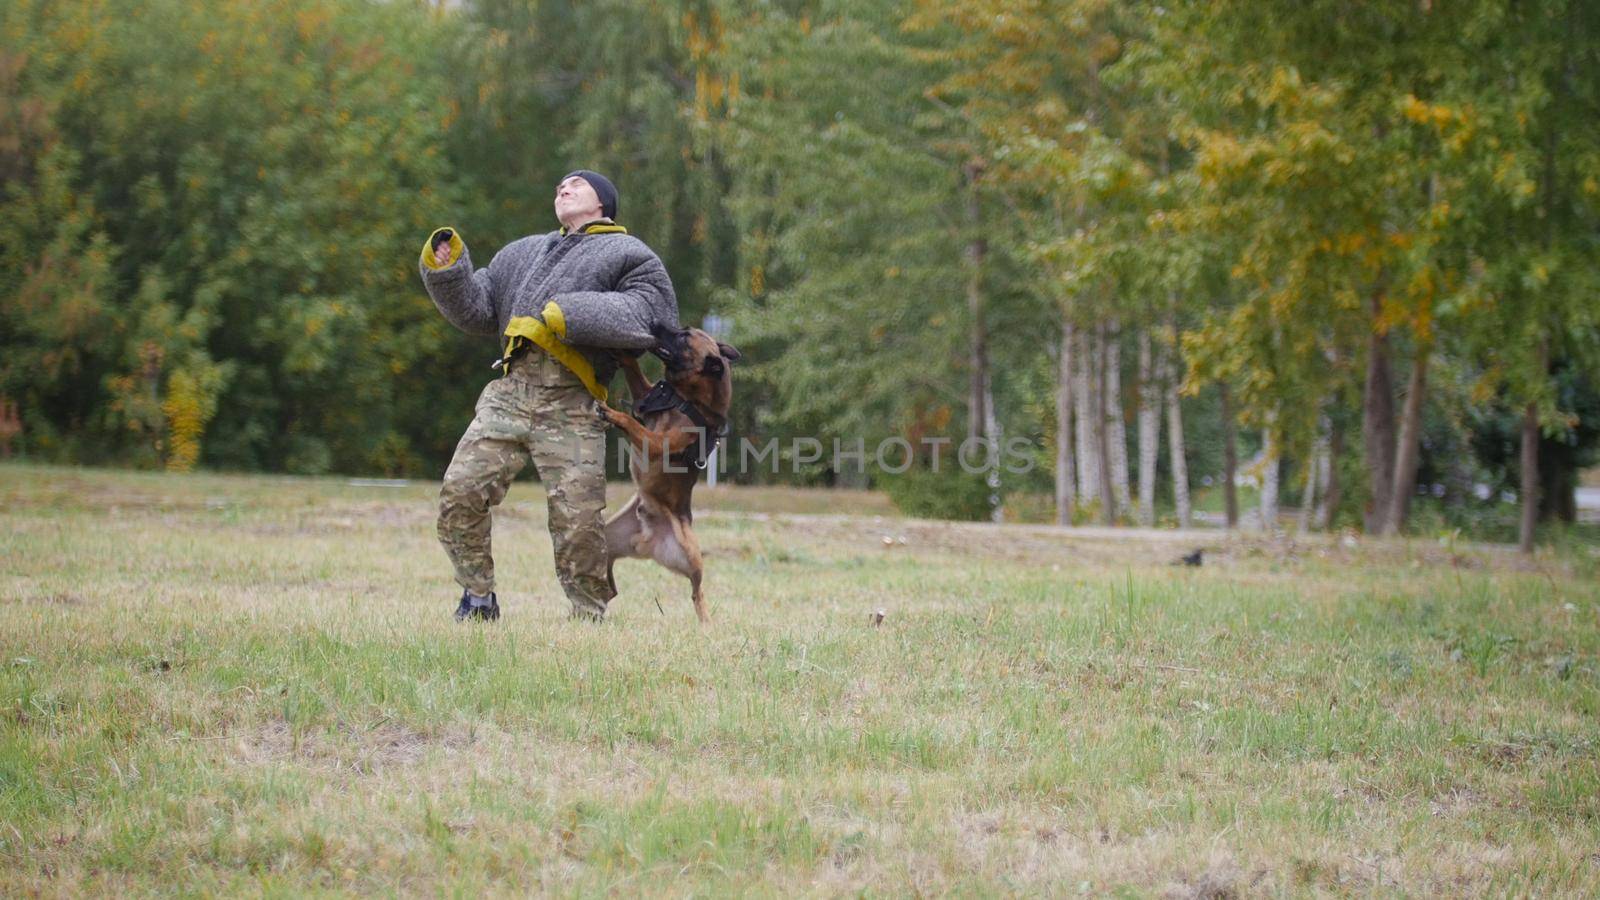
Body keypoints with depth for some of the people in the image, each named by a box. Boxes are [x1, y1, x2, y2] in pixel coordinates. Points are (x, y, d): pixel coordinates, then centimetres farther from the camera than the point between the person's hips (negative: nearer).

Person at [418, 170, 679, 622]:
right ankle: (478, 597, 7)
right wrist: (447, 271, 8)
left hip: (570, 408, -5)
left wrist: (573, 315, -13)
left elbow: (649, 312, -5)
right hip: (506, 394, 5)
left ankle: (589, 614, 8)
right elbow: (477, 310, 25)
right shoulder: (523, 252, 31)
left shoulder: (629, 255, 12)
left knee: (579, 521, -9)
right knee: (460, 491, -8)